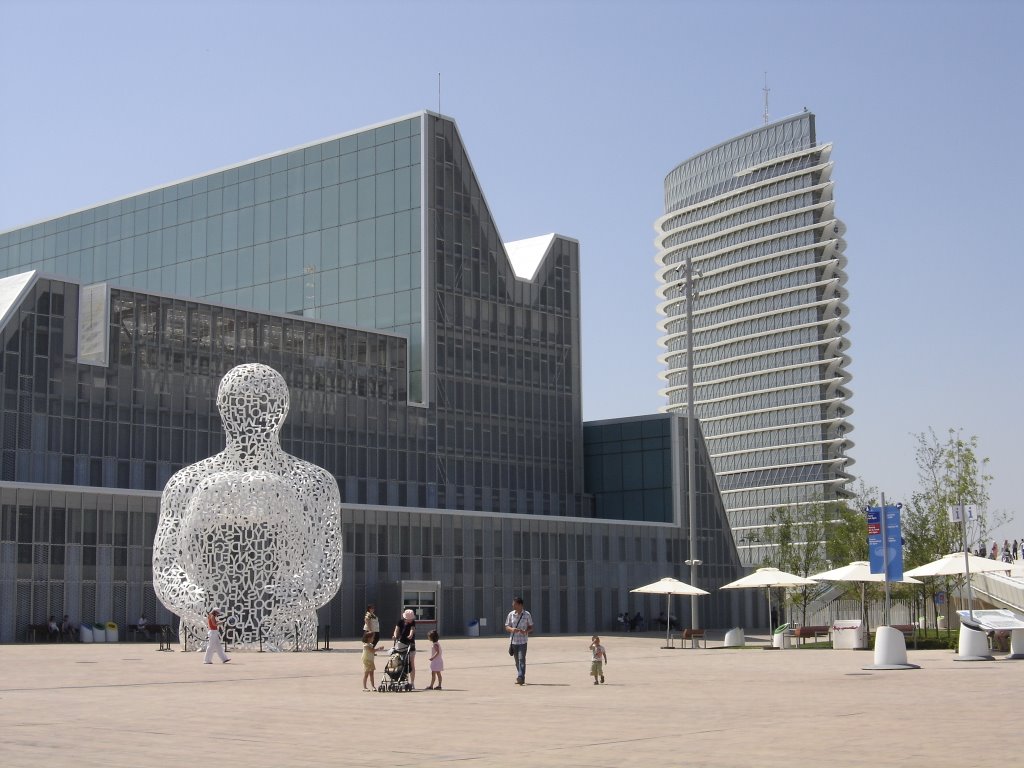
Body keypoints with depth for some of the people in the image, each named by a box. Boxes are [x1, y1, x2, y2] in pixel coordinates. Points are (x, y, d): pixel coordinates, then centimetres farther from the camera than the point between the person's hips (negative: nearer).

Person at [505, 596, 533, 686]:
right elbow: (506, 627, 6)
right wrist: (512, 629, -17)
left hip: (523, 641, -3)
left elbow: (531, 627, 4)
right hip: (513, 641, 3)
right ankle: (520, 678, 22)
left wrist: (525, 631, -18)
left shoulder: (527, 614, -3)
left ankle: (521, 677, -21)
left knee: (521, 659, -15)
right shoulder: (511, 614, 3)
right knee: (517, 661, 10)